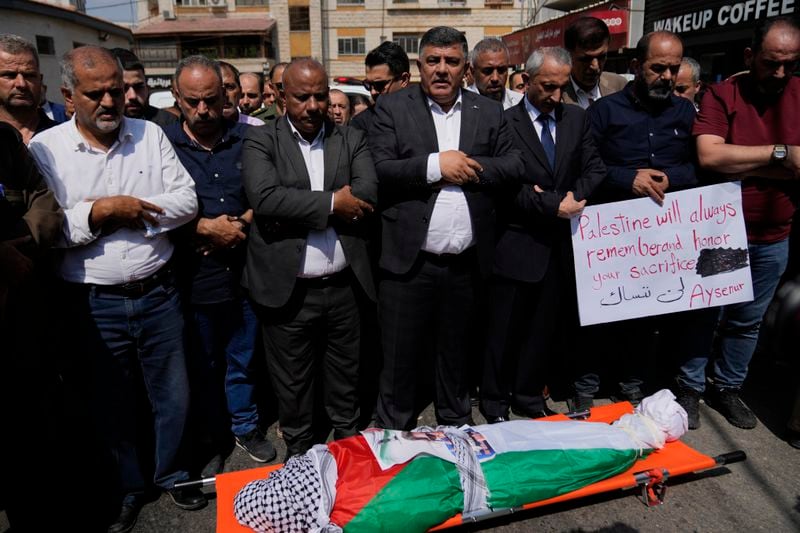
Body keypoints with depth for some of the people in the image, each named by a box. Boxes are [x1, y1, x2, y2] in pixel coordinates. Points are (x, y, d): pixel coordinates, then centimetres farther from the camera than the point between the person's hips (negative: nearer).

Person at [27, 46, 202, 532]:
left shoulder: (150, 135, 2)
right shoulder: (45, 149, -4)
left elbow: (186, 201, -4)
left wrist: (124, 210, -14)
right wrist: (101, 210, -18)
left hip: (158, 293, 2)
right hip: (94, 304, -1)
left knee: (173, 395, 14)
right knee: (112, 404, 17)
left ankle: (172, 474, 39)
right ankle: (128, 486, 40)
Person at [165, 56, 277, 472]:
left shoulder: (248, 138, 2)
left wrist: (239, 225, -11)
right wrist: (206, 228, -14)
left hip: (243, 272, 2)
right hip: (193, 279, -1)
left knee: (242, 360, 18)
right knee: (203, 367, 15)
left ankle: (245, 427, 40)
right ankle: (212, 441, 36)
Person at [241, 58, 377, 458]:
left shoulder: (352, 140, 7)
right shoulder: (261, 140, 0)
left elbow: (367, 195, -10)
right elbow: (264, 197, -18)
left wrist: (295, 209, -13)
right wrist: (331, 203, -15)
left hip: (344, 286, 2)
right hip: (288, 288, -2)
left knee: (345, 376, 19)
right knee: (293, 382, 15)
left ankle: (348, 441, 42)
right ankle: (299, 452, 37)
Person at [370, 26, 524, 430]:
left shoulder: (489, 112, 9)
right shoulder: (392, 107, 0)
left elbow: (514, 166, 2)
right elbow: (380, 169, -11)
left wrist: (469, 168, -11)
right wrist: (435, 165, -17)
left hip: (465, 263, 3)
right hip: (409, 261, -2)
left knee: (456, 354, 20)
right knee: (400, 359, 9)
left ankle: (457, 429, 41)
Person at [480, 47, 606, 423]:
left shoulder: (576, 118, 10)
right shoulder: (505, 122, -7)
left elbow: (595, 169, 8)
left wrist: (573, 197, -10)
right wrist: (553, 205, -15)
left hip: (561, 245, 5)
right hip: (518, 246, -5)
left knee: (545, 329, 15)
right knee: (505, 331, 7)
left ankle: (529, 396, 33)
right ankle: (495, 403, 25)